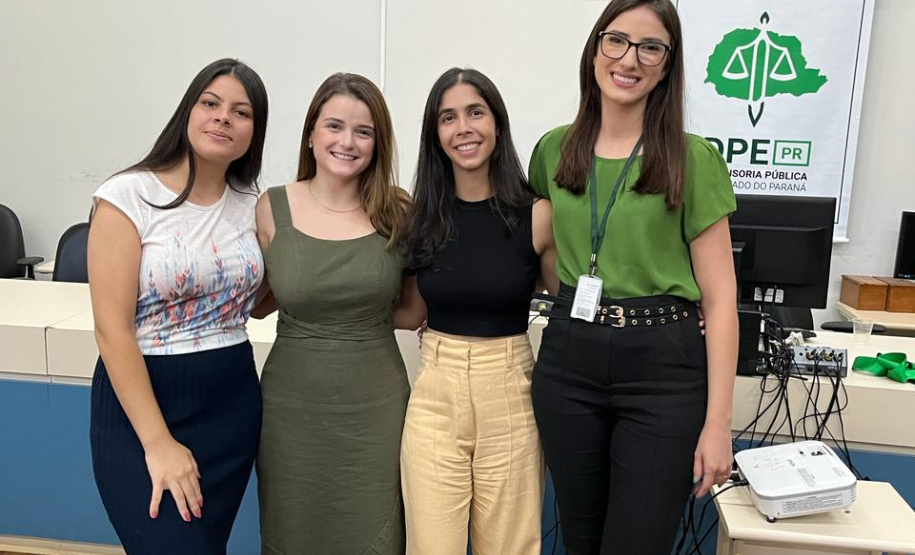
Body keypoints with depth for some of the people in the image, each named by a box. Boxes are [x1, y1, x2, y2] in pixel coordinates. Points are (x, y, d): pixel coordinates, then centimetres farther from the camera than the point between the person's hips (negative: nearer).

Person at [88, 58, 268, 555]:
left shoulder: (253, 206, 4)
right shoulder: (127, 196, -10)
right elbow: (112, 329, -13)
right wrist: (158, 441, -16)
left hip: (233, 406, 5)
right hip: (141, 405, -4)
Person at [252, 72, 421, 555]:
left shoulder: (399, 212, -3)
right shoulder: (271, 209, -3)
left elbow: (414, 309, 6)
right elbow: (258, 304, 7)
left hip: (375, 404, 0)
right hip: (293, 403, 0)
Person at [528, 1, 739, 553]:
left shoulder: (694, 159, -6)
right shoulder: (553, 150, 5)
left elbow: (719, 297, -6)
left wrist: (718, 422, -9)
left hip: (663, 369, -3)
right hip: (568, 362, 3)